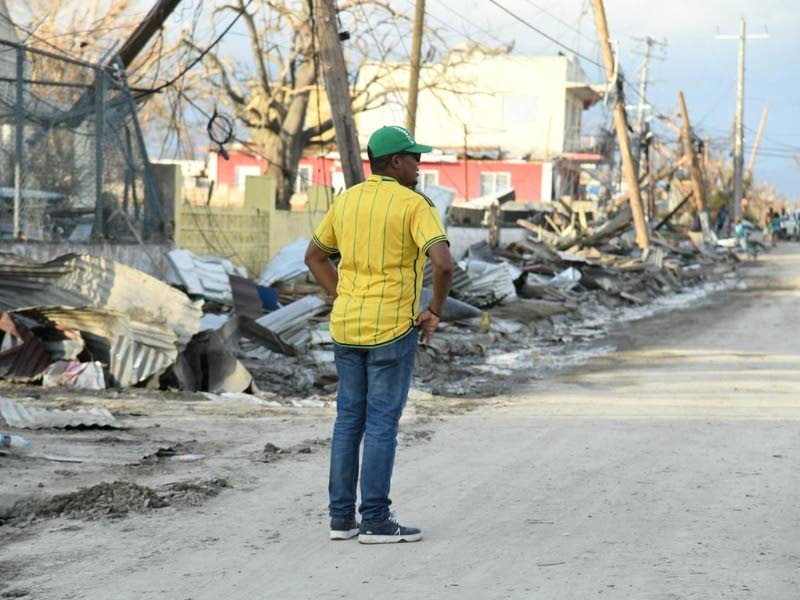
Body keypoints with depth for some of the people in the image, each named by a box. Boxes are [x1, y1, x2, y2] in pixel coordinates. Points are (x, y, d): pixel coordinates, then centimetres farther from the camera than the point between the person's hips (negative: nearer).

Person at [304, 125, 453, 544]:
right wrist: (436, 310, -10)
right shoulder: (415, 205, -11)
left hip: (346, 327, 6)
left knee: (349, 419, 11)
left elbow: (314, 256, 17)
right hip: (393, 329, -6)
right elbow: (444, 262, -24)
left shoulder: (346, 200, 9)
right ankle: (376, 521, 1)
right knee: (381, 423, -2)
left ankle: (342, 516, 12)